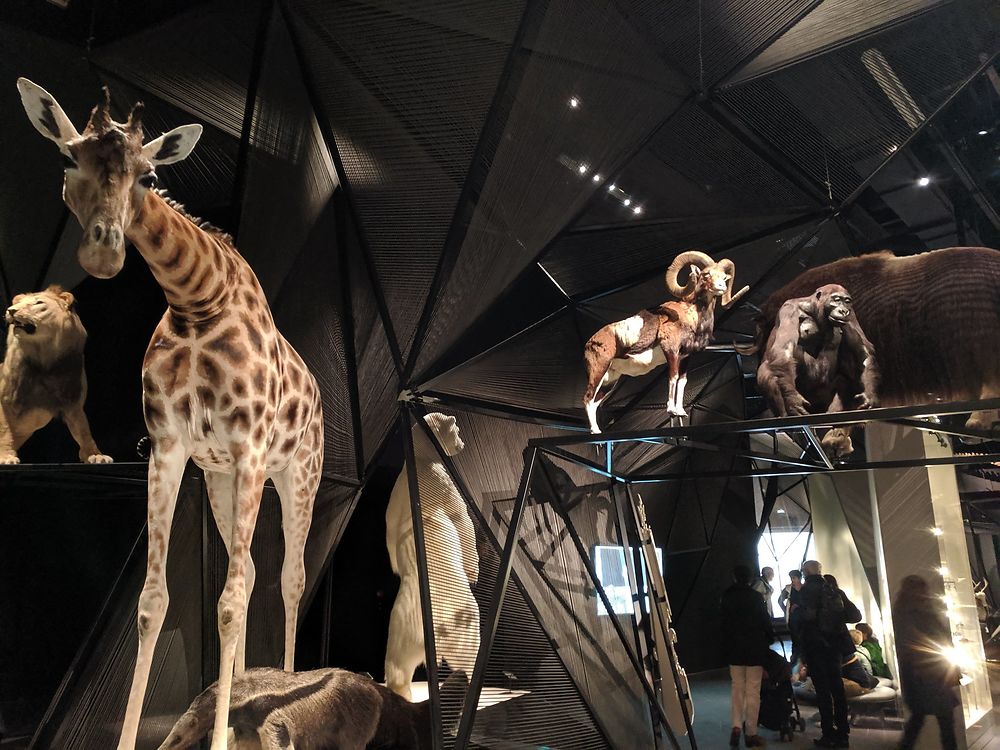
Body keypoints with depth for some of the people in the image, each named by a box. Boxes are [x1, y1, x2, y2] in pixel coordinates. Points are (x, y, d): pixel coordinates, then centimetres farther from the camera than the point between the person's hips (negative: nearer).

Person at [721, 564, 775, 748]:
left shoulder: (727, 597, -1)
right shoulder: (755, 597, -10)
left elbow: (724, 624, 2)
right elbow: (765, 621, -6)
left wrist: (726, 647, 8)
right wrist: (769, 638, 12)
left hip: (733, 649, 3)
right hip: (755, 649, -3)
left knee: (737, 687, 13)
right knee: (752, 690, 4)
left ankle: (736, 726, 0)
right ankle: (751, 733, 8)